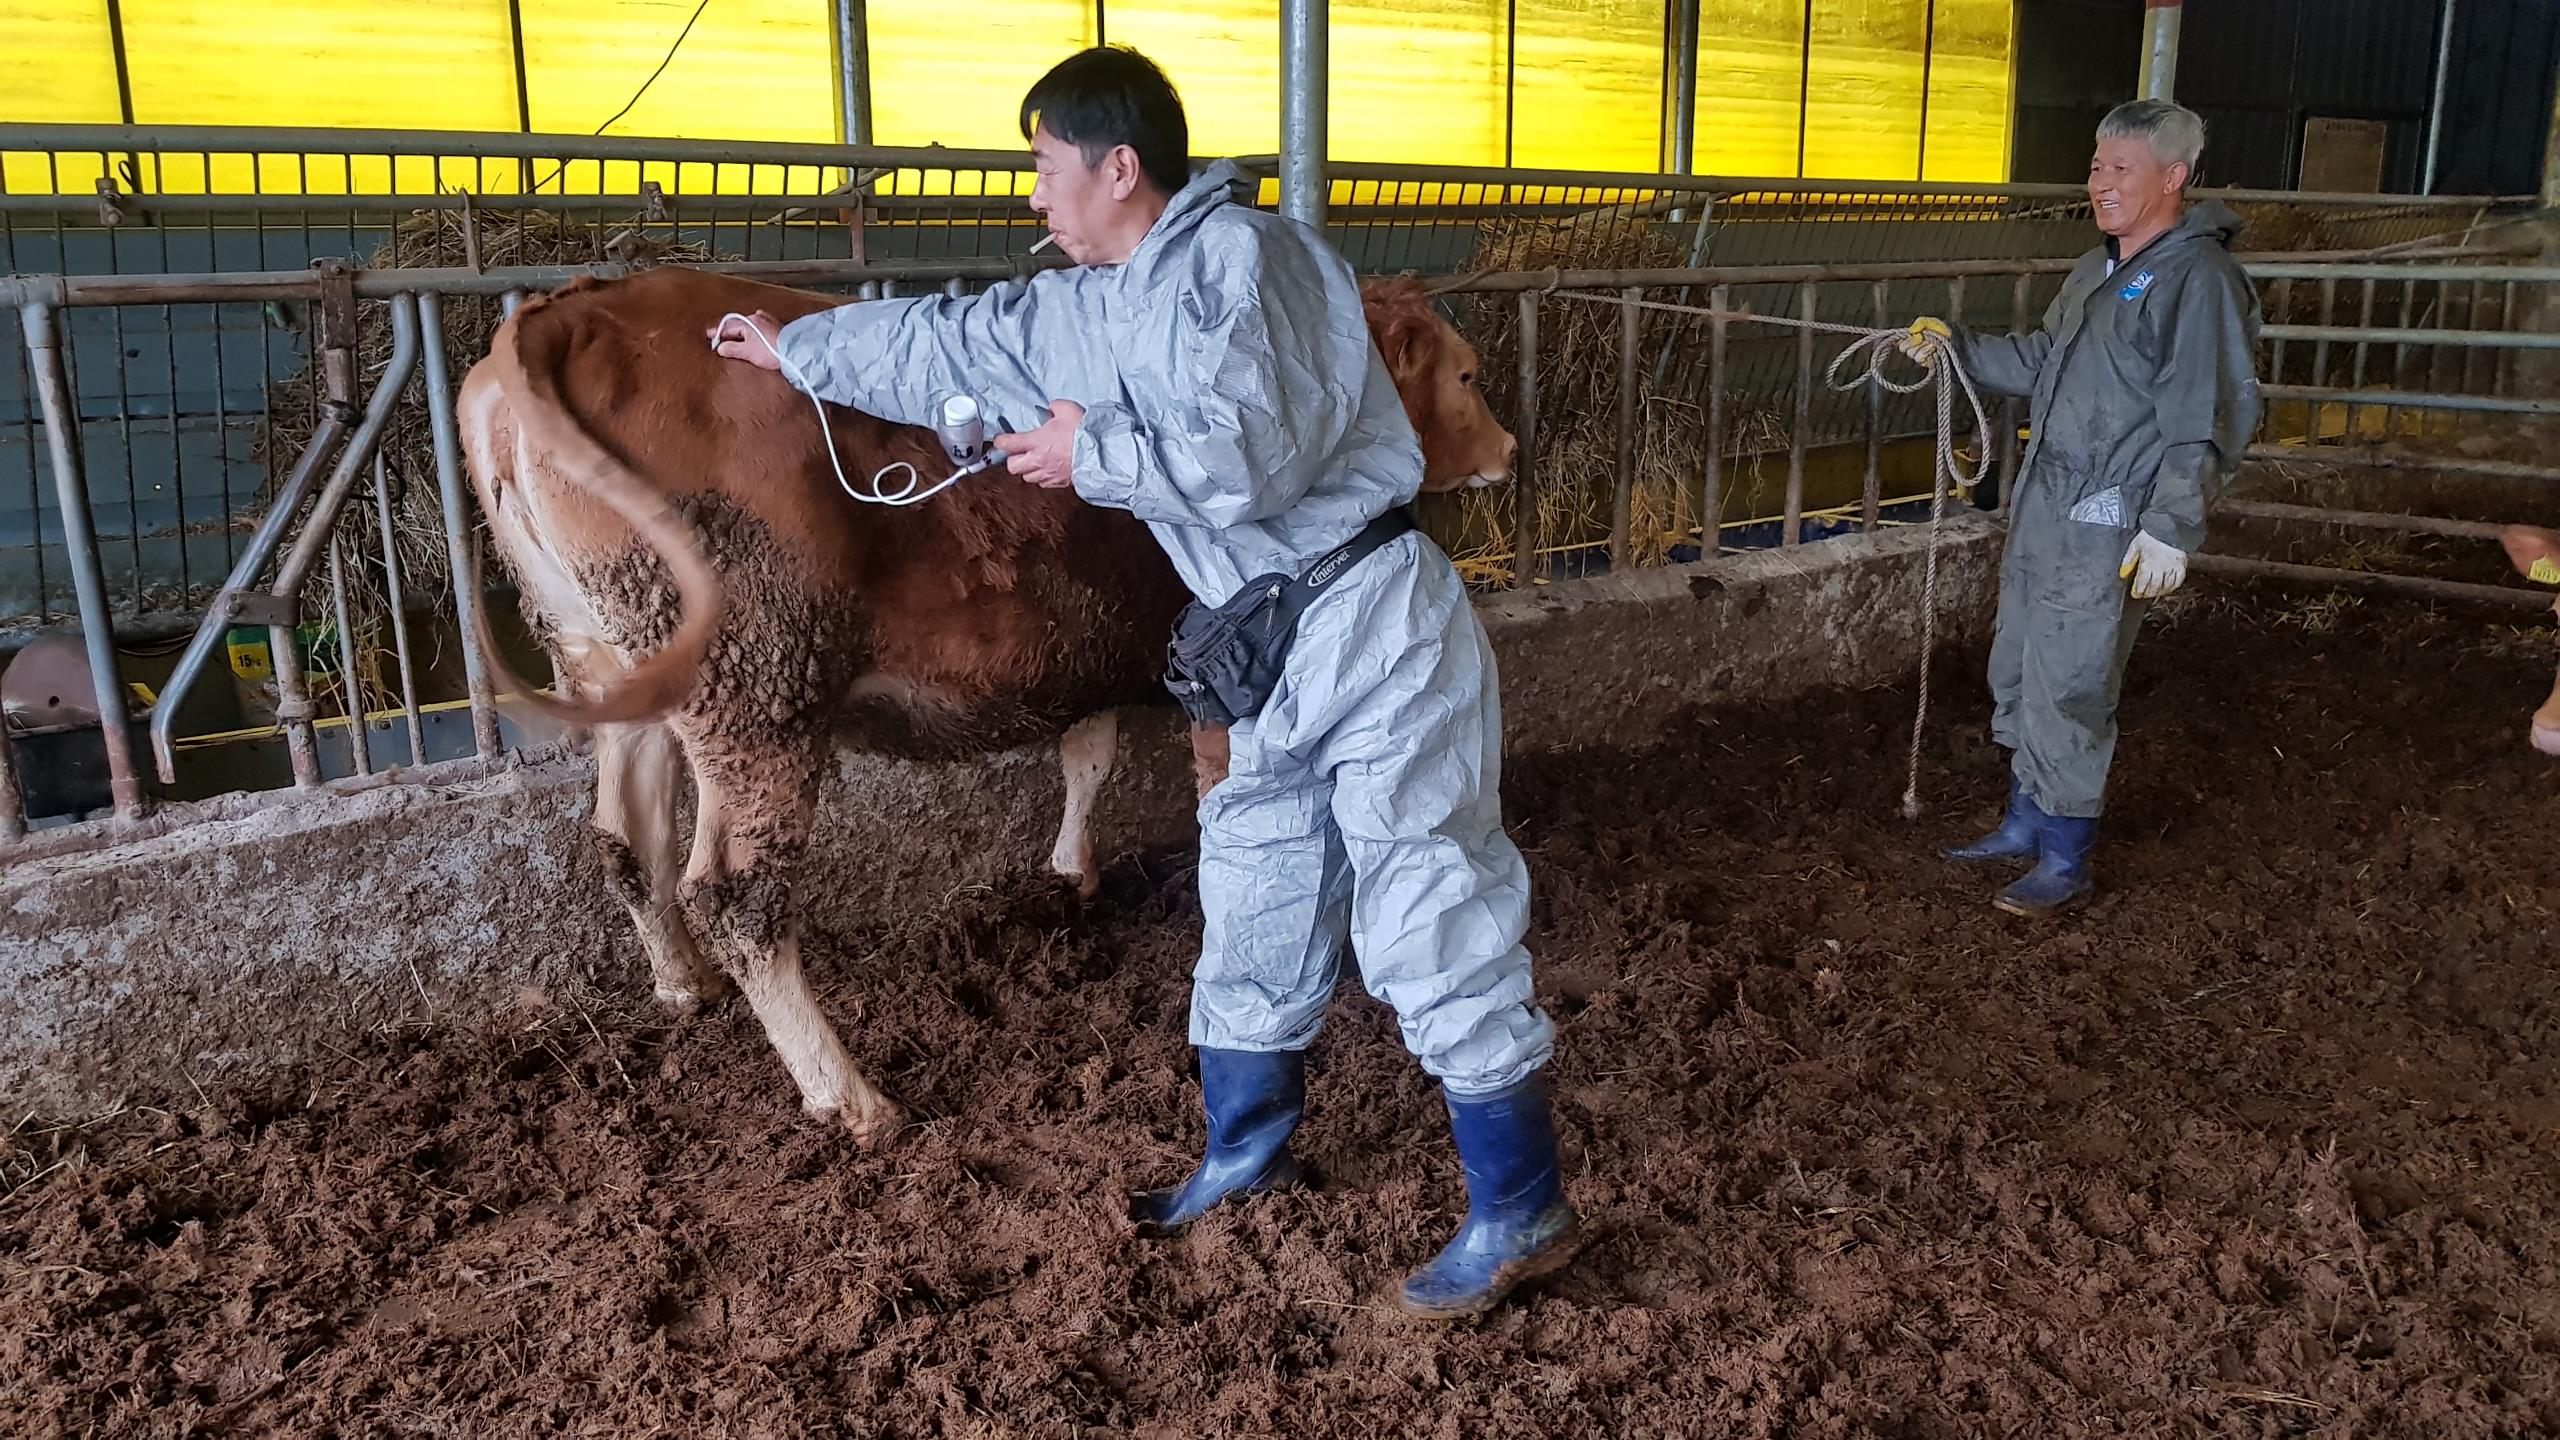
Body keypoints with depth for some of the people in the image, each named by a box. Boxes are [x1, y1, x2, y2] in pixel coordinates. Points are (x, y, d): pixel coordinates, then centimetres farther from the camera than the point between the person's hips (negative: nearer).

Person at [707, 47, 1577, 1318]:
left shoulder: (1241, 255, -14)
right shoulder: (1090, 310, 13)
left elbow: (1250, 452, -26)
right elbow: (951, 343, 26)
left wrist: (1092, 456, -12)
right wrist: (797, 349, 35)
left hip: (1373, 623, -9)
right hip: (1274, 653, 9)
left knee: (1428, 921, -5)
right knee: (1253, 914, 17)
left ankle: (1520, 1214, 8)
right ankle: (1246, 1158, 36)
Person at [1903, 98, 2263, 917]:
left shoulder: (2197, 280, -15)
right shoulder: (2098, 271, 14)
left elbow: (2205, 424, -20)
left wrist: (2173, 528, -24)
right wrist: (1958, 349, 15)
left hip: (2108, 531, -9)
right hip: (2043, 510, 9)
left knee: (2067, 693, -4)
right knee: (2018, 674, 17)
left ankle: (2065, 862, 10)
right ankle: (2024, 826, 32)